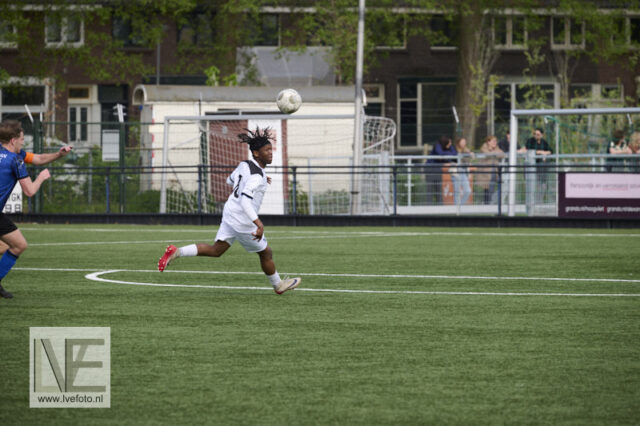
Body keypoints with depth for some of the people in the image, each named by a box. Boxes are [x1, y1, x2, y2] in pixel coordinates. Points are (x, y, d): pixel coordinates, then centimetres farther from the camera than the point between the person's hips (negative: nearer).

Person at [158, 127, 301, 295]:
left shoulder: (244, 165, 4)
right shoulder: (257, 175, -24)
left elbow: (230, 181, 25)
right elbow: (245, 199, -35)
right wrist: (258, 223, -41)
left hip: (230, 212, 8)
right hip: (243, 221, -8)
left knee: (216, 250, 15)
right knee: (266, 254, 12)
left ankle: (176, 252, 3)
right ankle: (278, 286, 31)